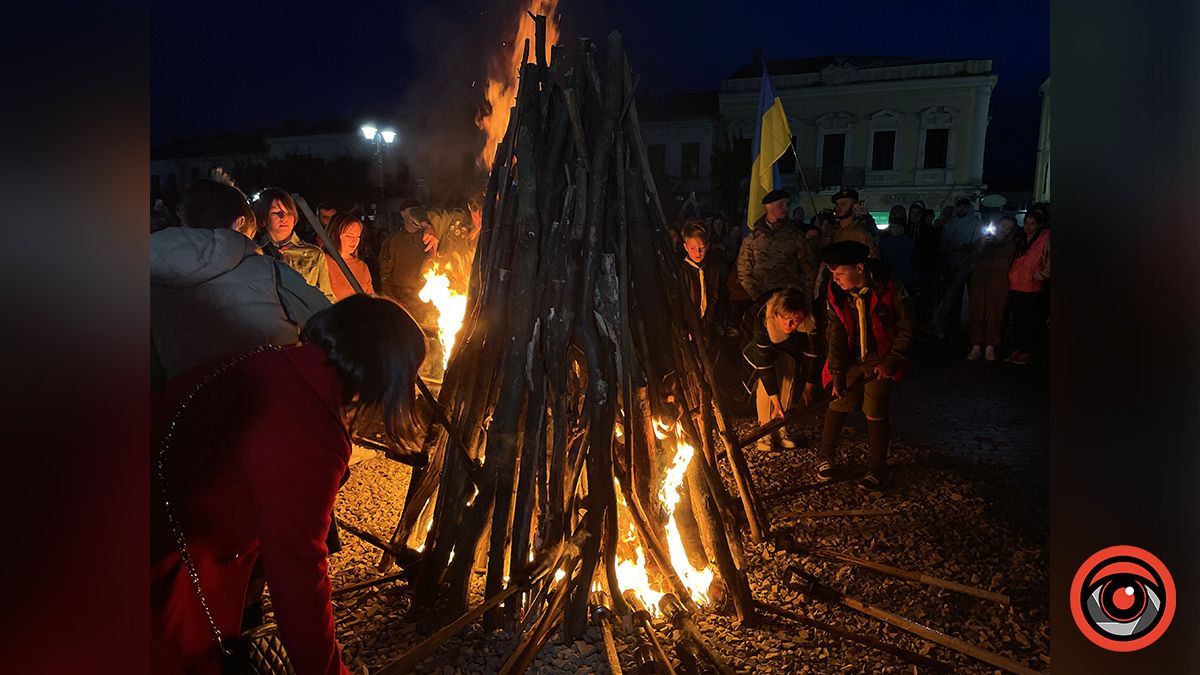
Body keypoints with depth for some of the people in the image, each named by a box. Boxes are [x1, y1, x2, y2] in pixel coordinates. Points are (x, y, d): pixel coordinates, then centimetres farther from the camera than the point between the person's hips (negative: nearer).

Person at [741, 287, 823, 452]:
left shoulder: (809, 322, -37)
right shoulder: (763, 319, -46)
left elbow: (813, 352, -19)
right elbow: (764, 363, -41)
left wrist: (809, 385, -11)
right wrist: (776, 402, -41)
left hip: (789, 346, 3)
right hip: (760, 342, -3)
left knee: (788, 380, -7)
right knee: (765, 380, -19)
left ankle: (780, 428, 6)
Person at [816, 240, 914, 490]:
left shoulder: (890, 289, -21)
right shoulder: (835, 292, -12)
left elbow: (906, 329, -9)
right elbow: (834, 335, -6)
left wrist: (890, 363, -11)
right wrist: (837, 373, -8)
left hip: (880, 359, -3)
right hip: (850, 358, 3)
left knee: (875, 413, -6)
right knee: (838, 404, 2)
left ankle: (877, 469, 10)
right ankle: (825, 456, 22)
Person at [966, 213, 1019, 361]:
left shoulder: (1011, 244, 10)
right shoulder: (982, 240, 16)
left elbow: (1004, 265, -2)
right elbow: (973, 260, 8)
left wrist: (979, 266, 4)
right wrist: (980, 248, -9)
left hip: (998, 281, -1)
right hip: (979, 281, 1)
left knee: (994, 314, -10)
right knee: (977, 312, -8)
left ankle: (990, 347, -5)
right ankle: (976, 347, -7)